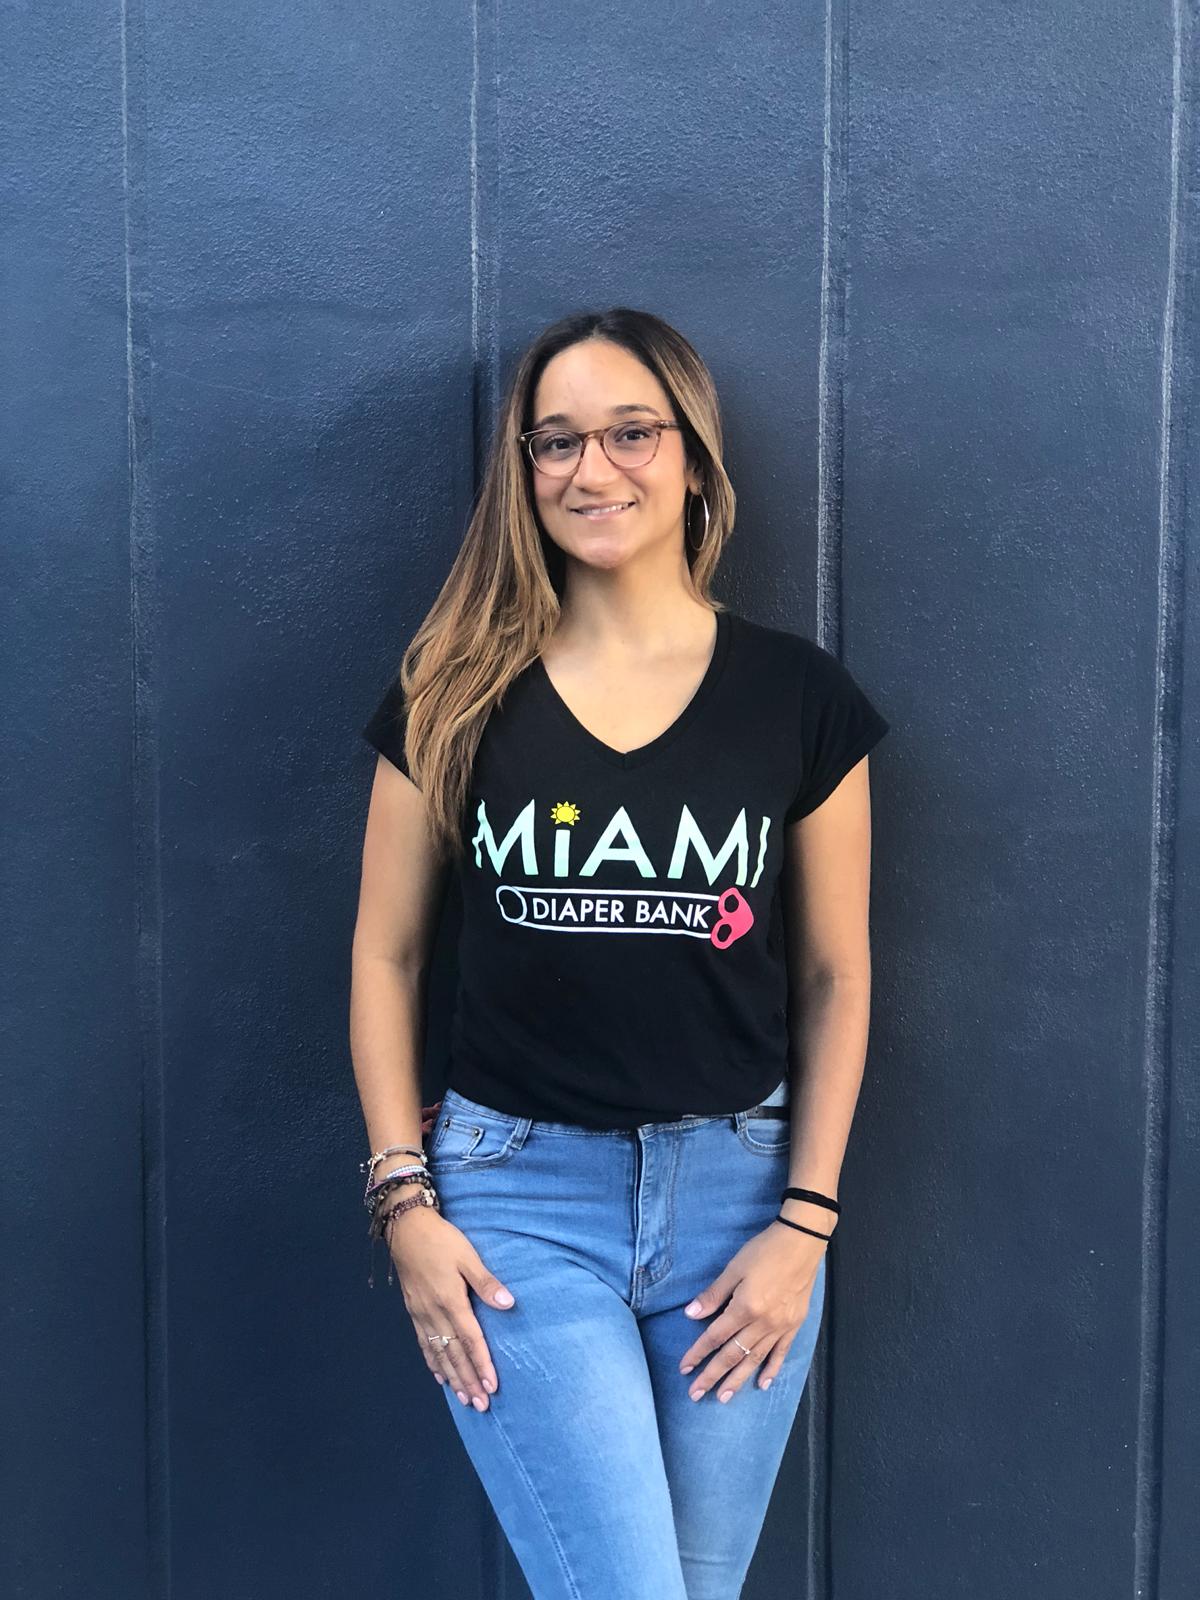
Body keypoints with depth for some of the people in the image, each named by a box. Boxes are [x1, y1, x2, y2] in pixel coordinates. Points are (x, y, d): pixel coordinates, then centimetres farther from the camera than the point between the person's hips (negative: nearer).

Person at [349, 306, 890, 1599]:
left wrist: (806, 1219, -1)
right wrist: (404, 1199, -3)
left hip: (737, 1189, 2)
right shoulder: (459, 691, 0)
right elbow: (385, 954, 4)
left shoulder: (798, 695, 1)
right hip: (520, 1196, -1)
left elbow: (834, 974, 4)